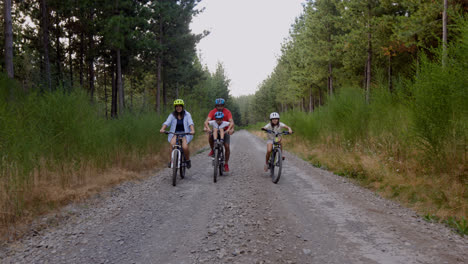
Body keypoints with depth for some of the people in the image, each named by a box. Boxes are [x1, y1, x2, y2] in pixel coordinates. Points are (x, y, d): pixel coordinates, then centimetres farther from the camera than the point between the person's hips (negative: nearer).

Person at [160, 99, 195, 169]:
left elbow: (190, 123, -17)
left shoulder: (187, 114, -2)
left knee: (185, 147, -26)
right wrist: (162, 129, -33)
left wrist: (192, 130, -37)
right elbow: (167, 122, -12)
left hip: (185, 133, -1)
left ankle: (187, 160, 4)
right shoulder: (172, 115, 1)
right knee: (172, 143, -31)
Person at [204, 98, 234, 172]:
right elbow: (207, 121, -26)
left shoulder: (227, 112, -16)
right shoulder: (212, 112, -14)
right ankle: (212, 150, -6)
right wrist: (207, 128, -48)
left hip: (225, 131, -1)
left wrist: (229, 129, -47)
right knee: (210, 136, -31)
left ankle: (226, 164, 2)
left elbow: (231, 122, -28)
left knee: (227, 146, -12)